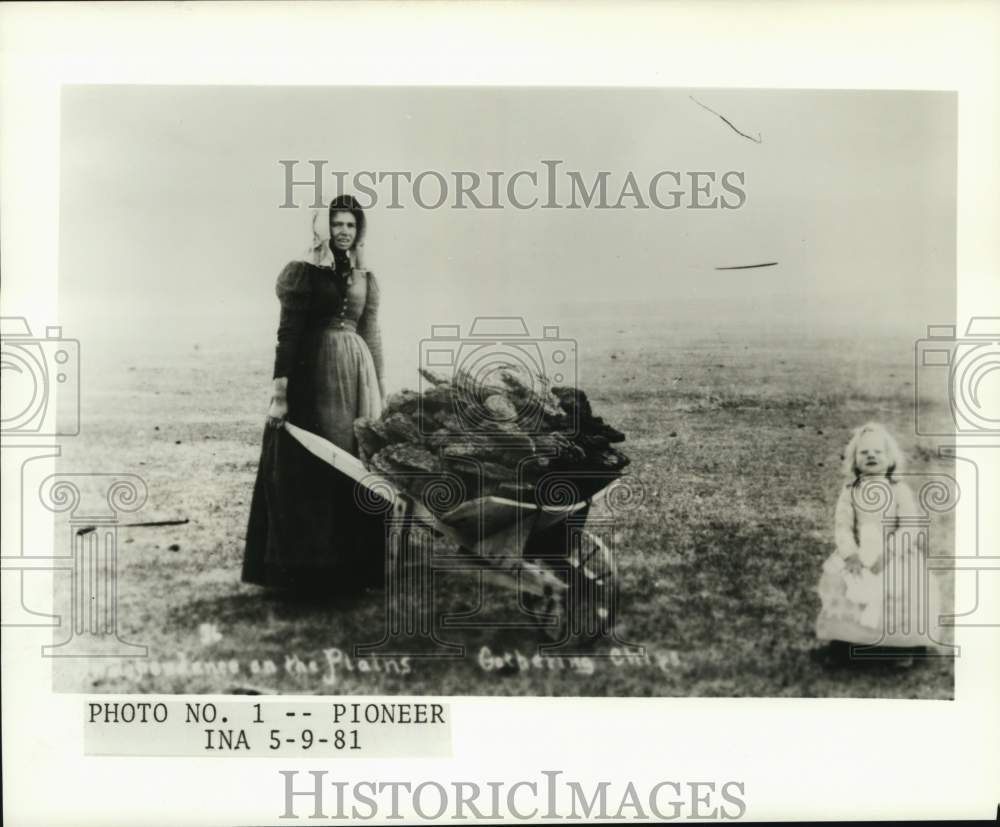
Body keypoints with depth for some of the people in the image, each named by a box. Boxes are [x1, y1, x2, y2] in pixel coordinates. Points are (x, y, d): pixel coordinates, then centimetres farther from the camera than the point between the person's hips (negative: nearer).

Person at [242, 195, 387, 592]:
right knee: (308, 467, -3)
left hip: (356, 374, 5)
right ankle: (304, 563, 5)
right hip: (312, 373, -5)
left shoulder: (366, 279, 12)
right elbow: (288, 333, -8)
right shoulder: (305, 273, -2)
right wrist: (280, 387, -15)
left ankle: (352, 562, 14)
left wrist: (379, 390, 14)